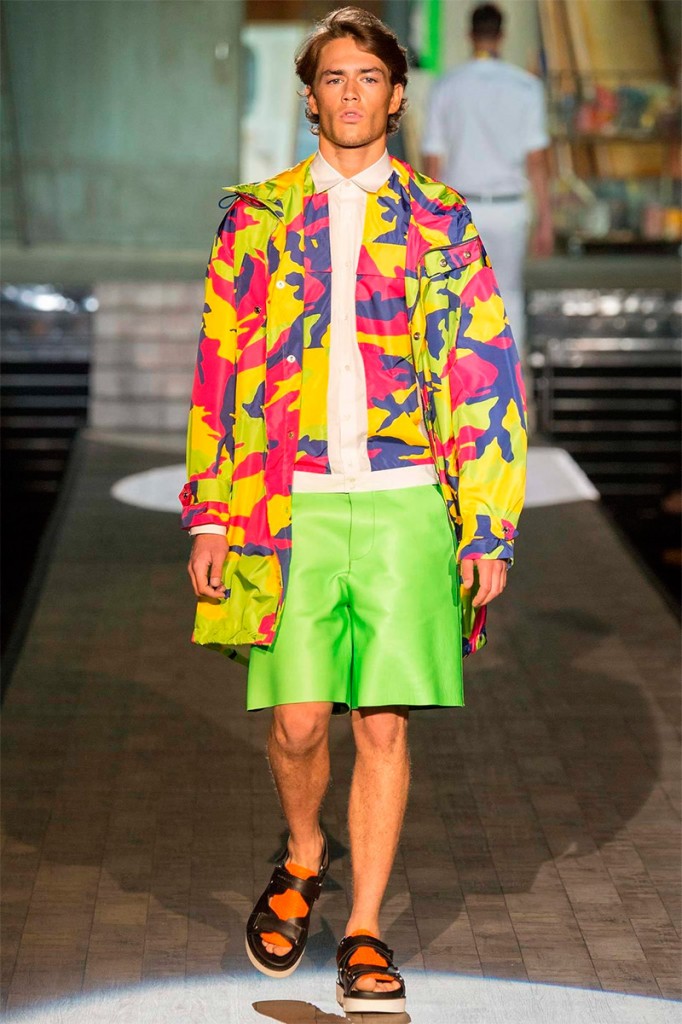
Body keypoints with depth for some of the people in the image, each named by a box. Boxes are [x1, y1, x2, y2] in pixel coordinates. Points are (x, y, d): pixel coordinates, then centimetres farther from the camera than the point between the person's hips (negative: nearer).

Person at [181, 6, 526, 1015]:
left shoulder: (439, 223, 7)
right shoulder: (258, 220, 9)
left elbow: (488, 378, 6)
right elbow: (219, 373, 9)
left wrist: (490, 529, 0)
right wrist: (209, 517, 2)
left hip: (404, 503, 0)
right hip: (292, 504, 1)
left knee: (384, 722, -1)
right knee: (297, 720, -2)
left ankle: (364, 934, 11)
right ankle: (304, 856, 29)